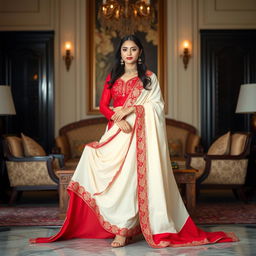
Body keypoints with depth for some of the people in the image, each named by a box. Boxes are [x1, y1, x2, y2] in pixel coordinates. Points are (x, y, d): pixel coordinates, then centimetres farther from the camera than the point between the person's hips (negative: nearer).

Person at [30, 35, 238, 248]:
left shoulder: (149, 77, 8)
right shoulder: (113, 77, 16)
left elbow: (157, 105, 0)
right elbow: (103, 106, 8)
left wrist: (131, 109, -13)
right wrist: (118, 119, -12)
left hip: (139, 133, -3)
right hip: (117, 131, 4)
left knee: (130, 175, -13)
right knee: (117, 175, -6)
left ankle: (123, 230, -13)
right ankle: (122, 225, 0)